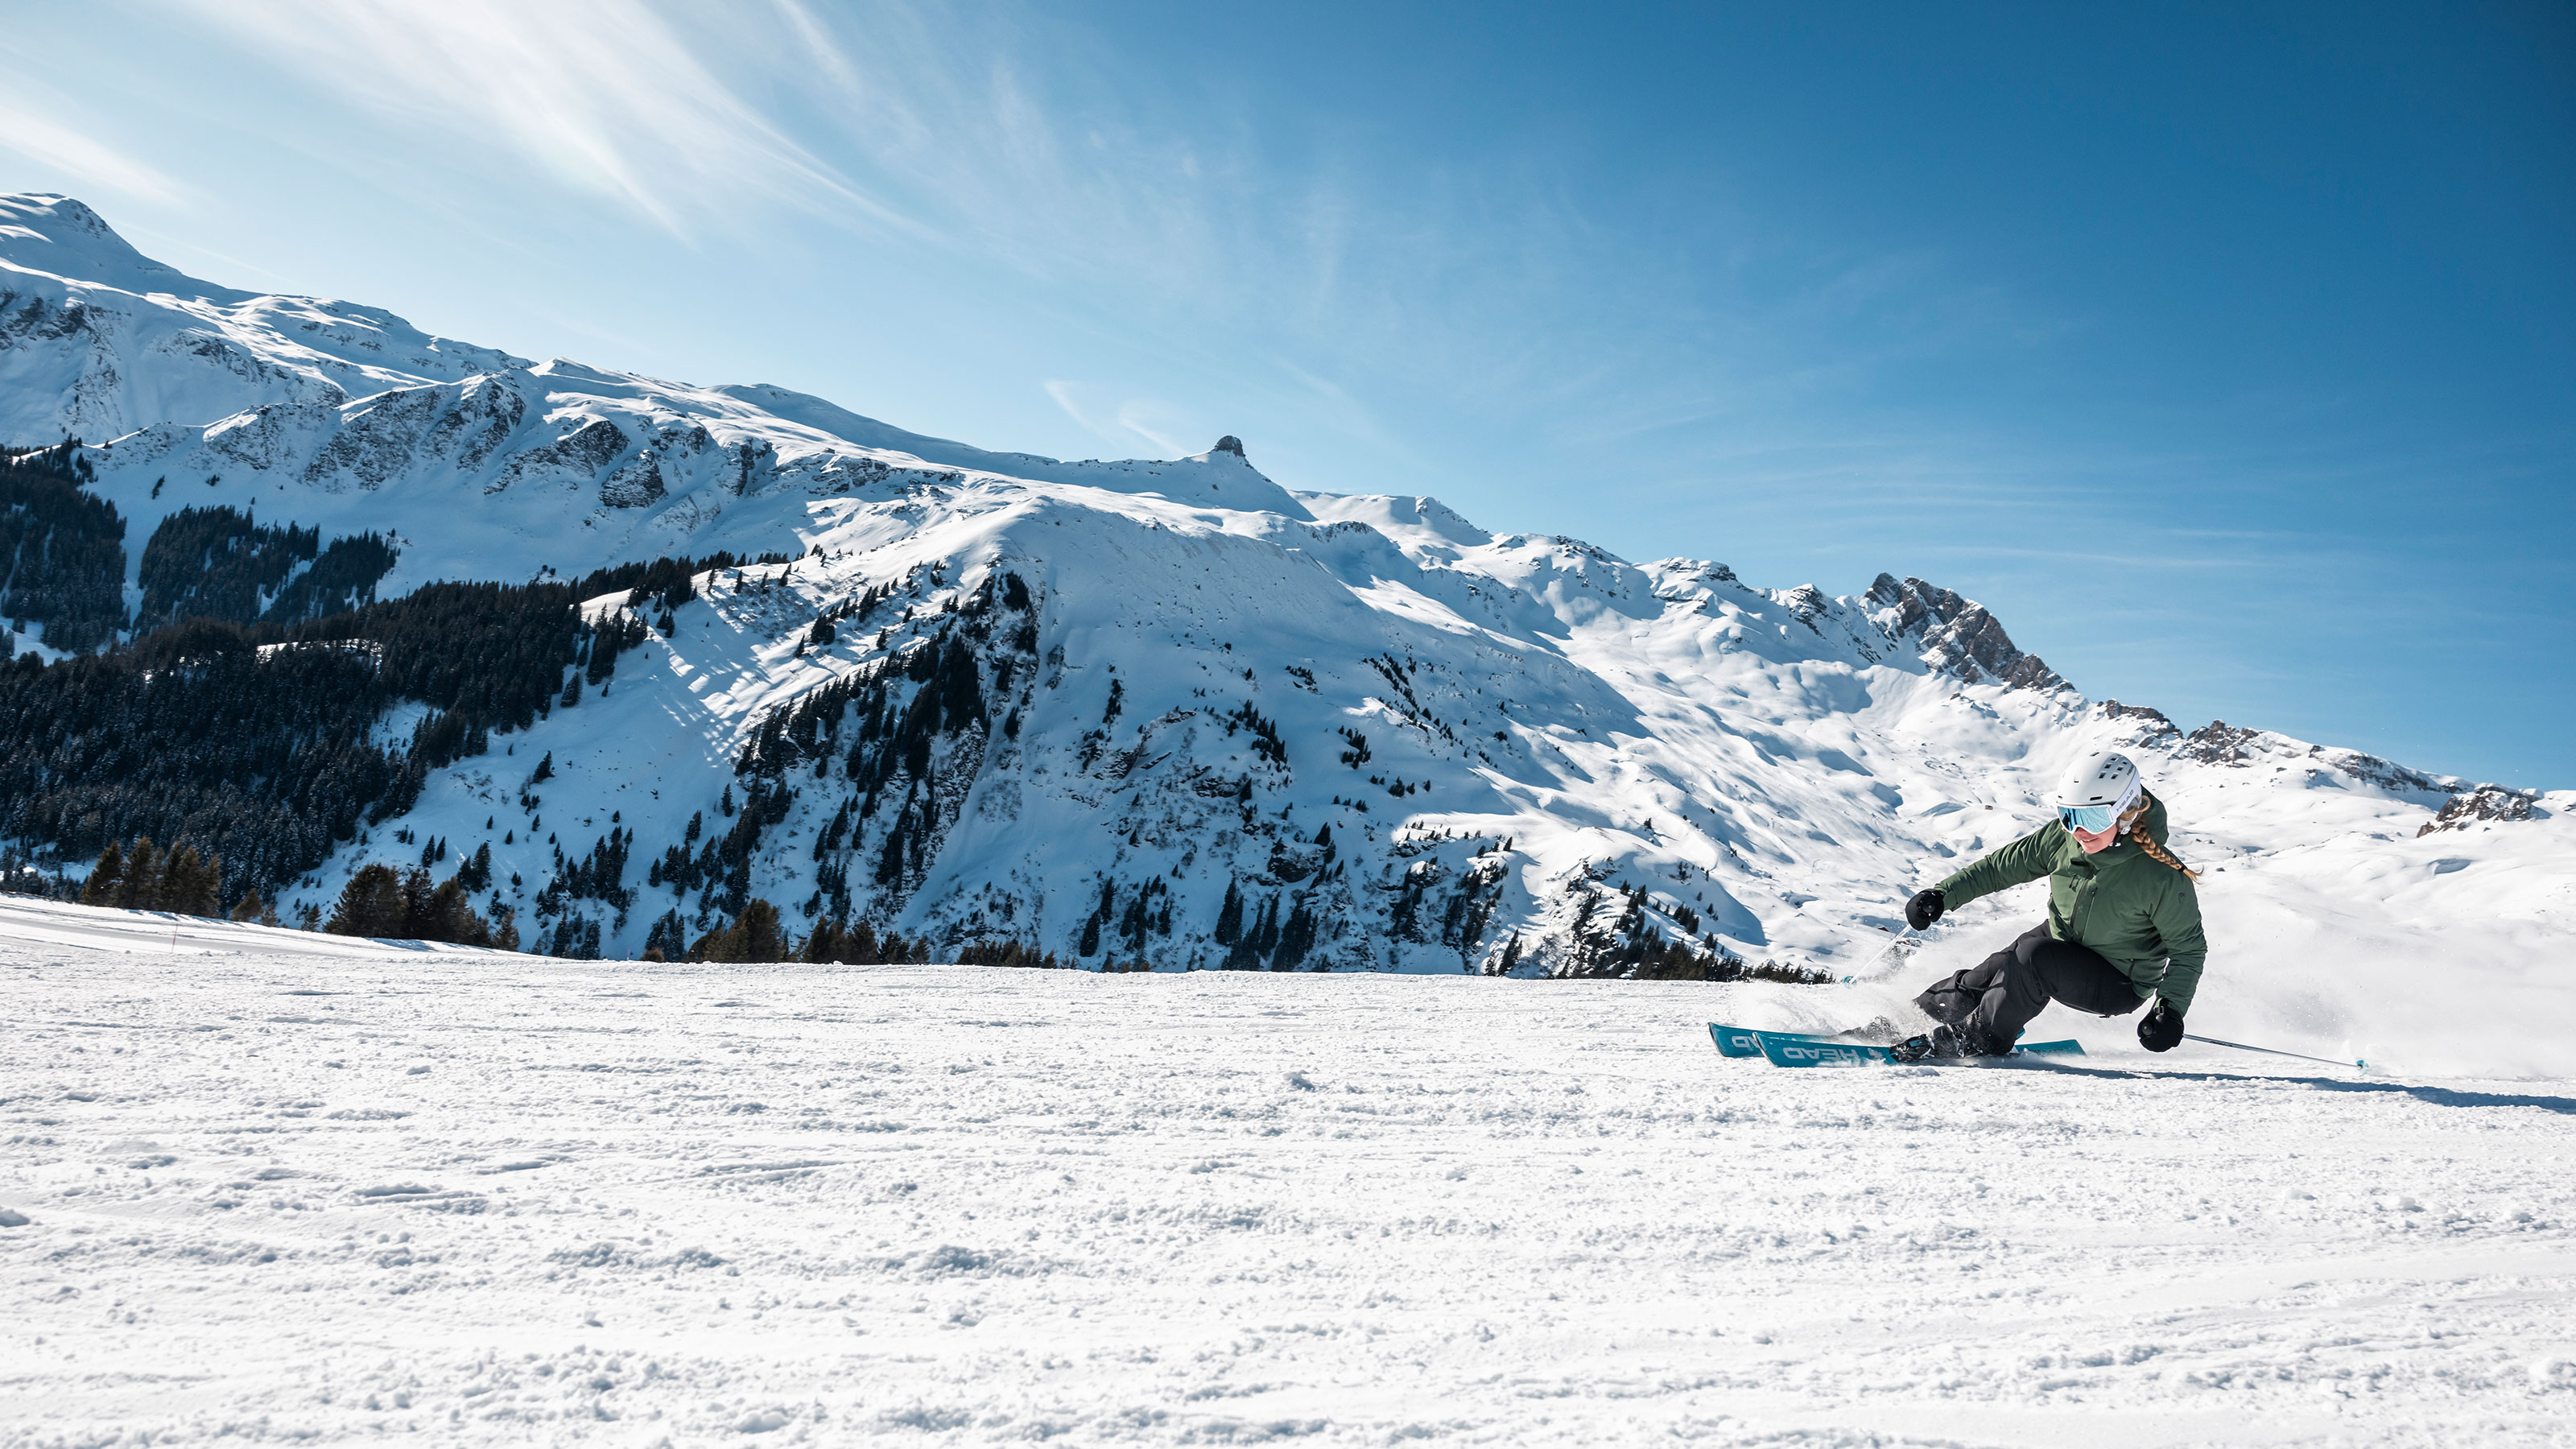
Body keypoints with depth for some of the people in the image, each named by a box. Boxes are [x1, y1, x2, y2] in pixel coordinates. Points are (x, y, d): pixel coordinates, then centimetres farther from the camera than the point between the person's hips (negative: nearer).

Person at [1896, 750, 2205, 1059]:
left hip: (2119, 984, -5)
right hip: (2061, 942, 5)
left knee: (2033, 957, -30)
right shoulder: (2061, 838, -17)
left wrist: (2171, 1009, -27)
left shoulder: (2162, 877, -28)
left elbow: (2190, 949, -15)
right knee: (1979, 982, -11)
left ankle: (1980, 1039, -10)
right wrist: (1942, 895, -14)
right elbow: (2002, 866, -3)